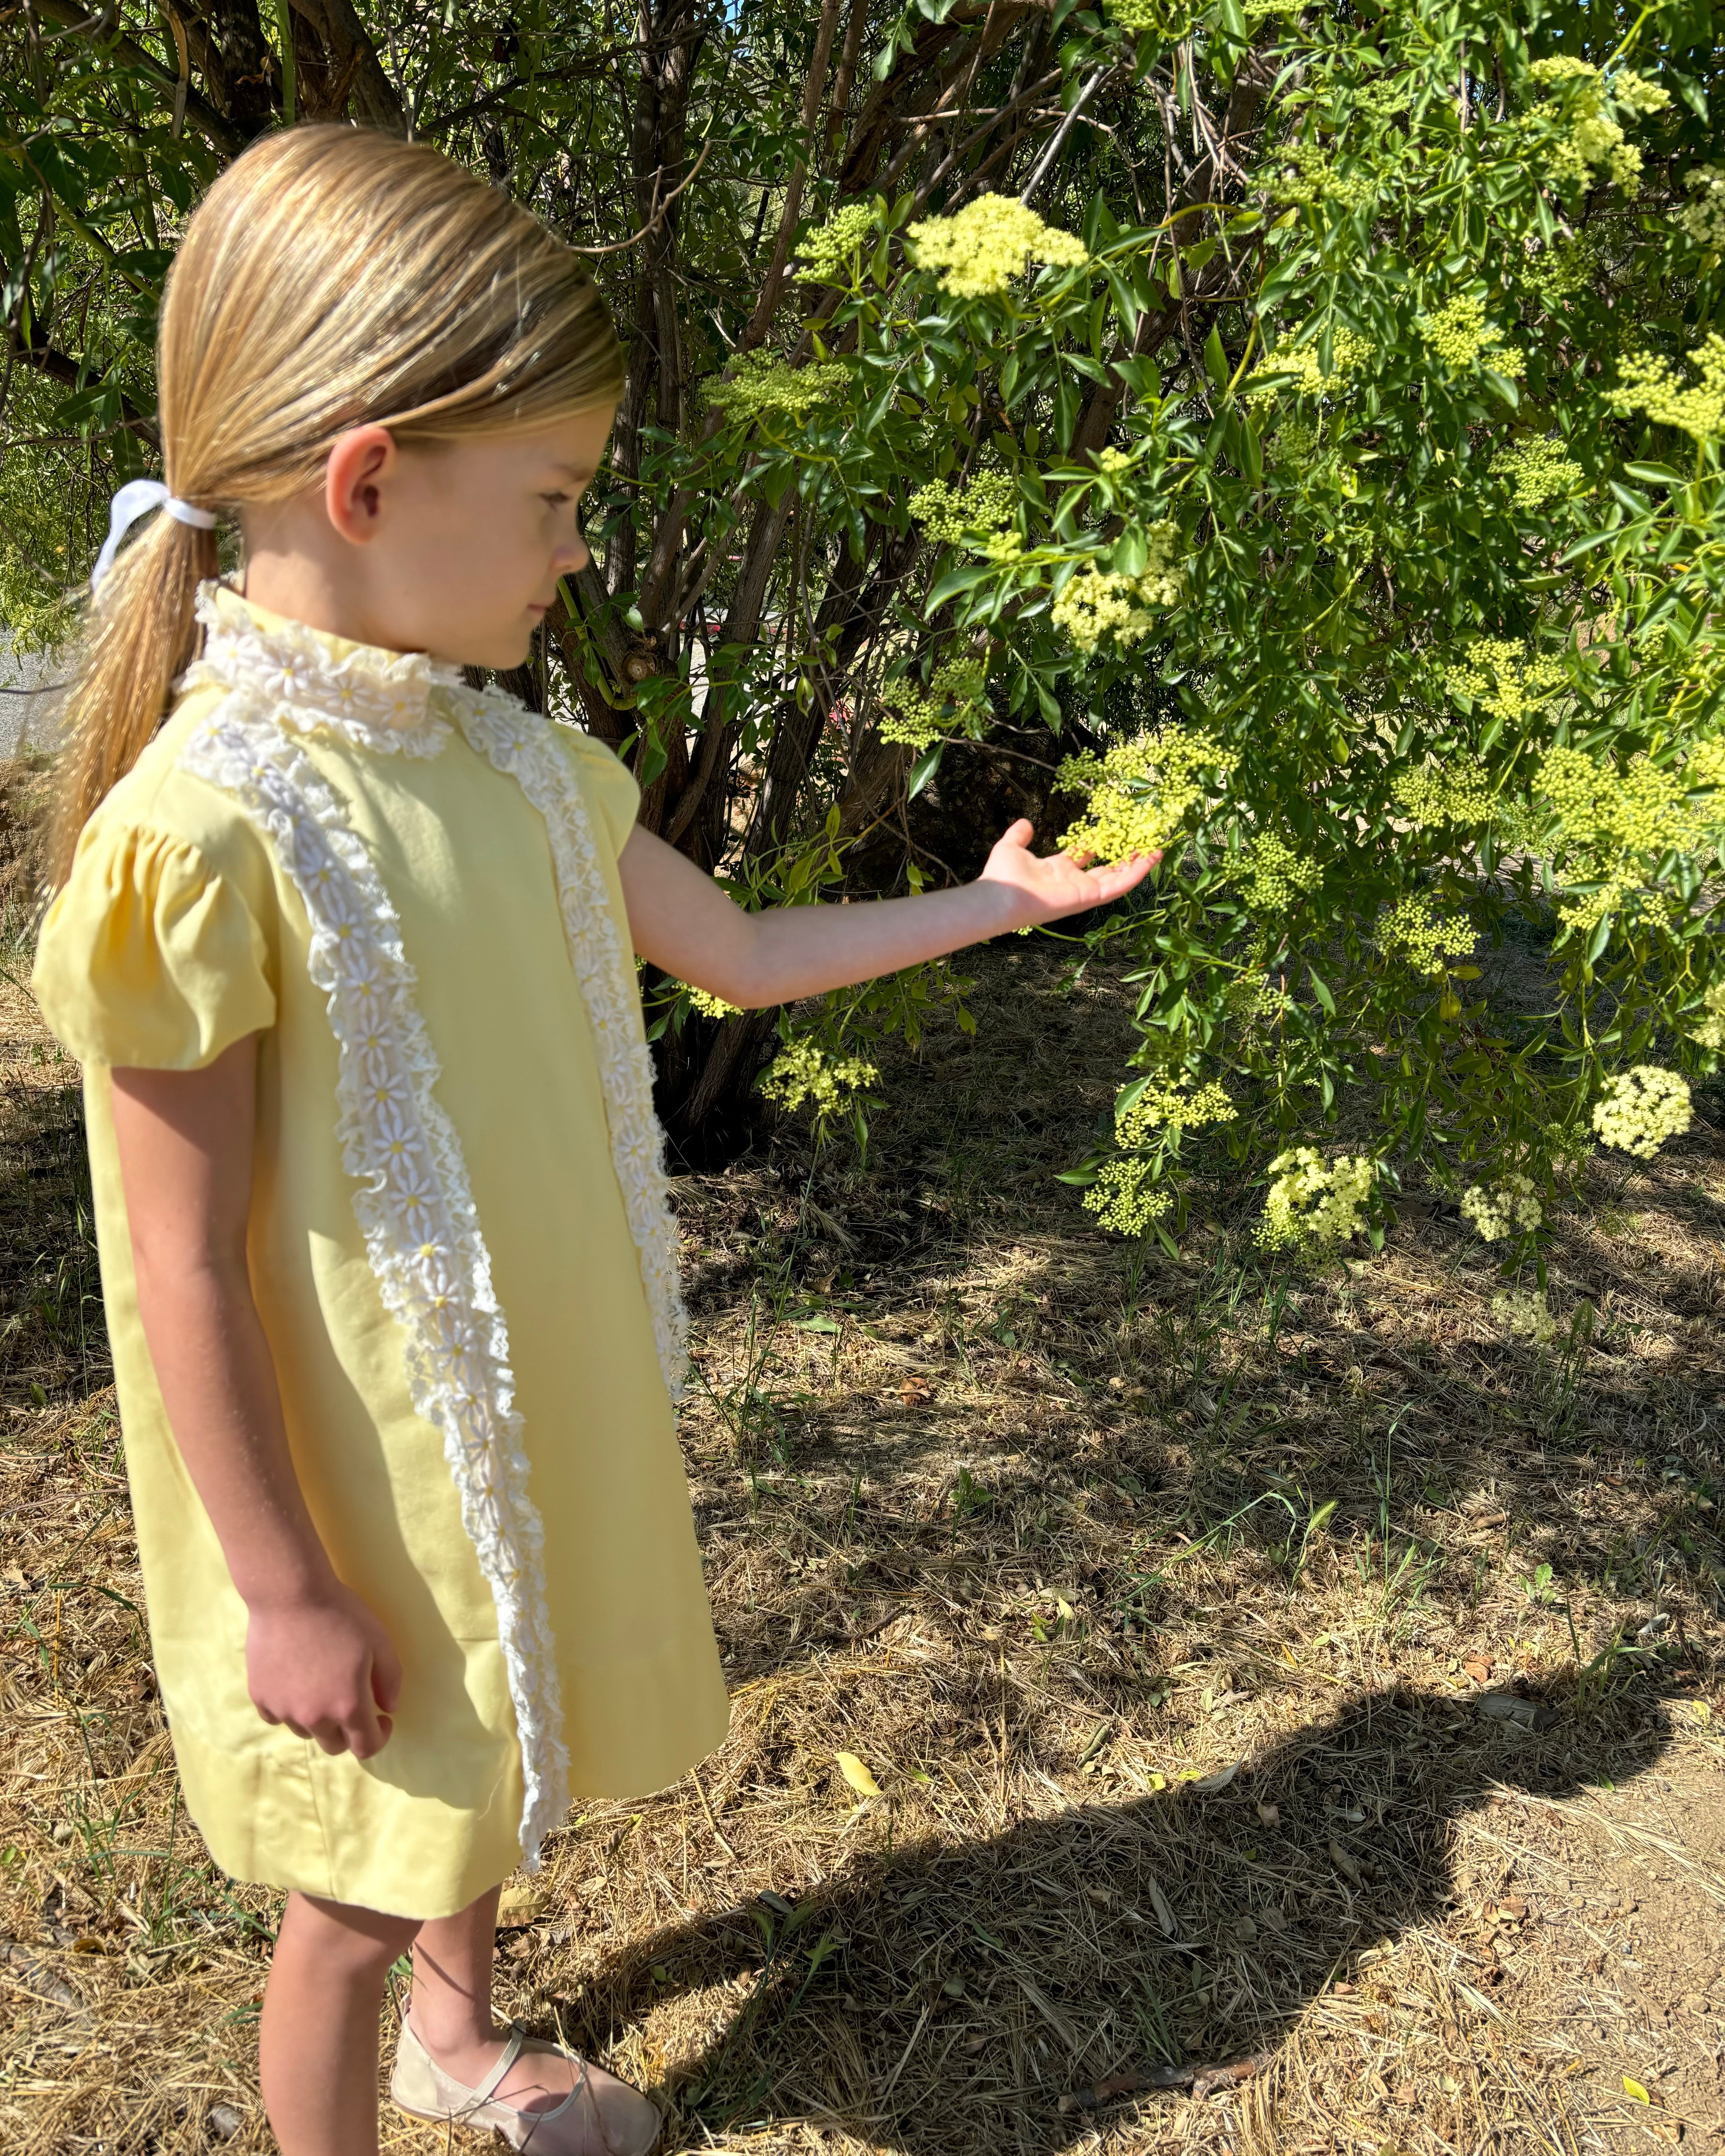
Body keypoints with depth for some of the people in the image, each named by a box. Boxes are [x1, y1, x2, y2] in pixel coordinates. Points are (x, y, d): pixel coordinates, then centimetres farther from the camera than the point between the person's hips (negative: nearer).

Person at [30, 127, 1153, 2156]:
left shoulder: (524, 762, -3)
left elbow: (741, 955, 10)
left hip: (541, 1419, 8)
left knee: (501, 1763, 29)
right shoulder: (206, 828, -26)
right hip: (367, 1485, -7)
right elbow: (186, 1262, -21)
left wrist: (989, 902, 12)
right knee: (362, 1876, 15)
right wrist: (284, 1588, -15)